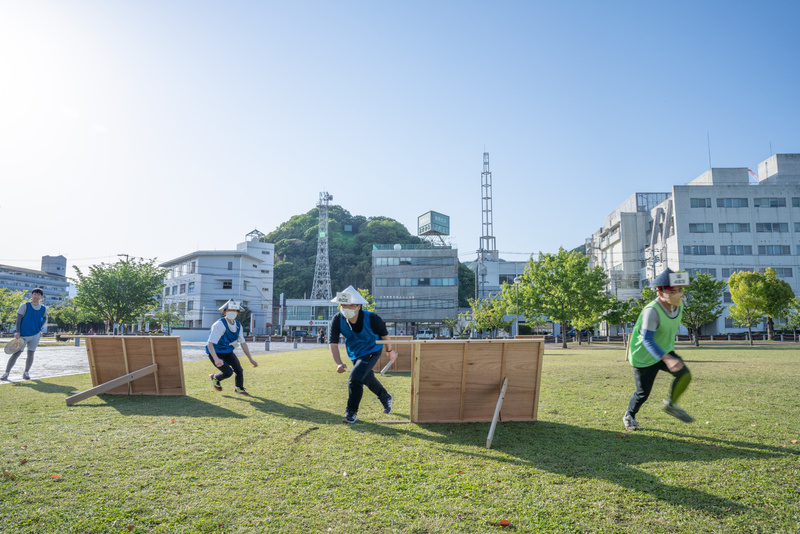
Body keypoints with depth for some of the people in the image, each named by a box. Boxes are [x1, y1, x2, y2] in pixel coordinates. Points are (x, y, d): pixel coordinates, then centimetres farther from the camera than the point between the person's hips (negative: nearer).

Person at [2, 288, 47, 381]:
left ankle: (26, 373, 15)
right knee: (16, 353, -5)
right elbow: (19, 319, -3)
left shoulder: (43, 308, 6)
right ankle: (6, 373, 5)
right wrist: (17, 332, -9)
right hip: (23, 334, -3)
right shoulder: (24, 306, -3)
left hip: (36, 335, 3)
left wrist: (41, 327, 7)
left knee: (31, 353, 4)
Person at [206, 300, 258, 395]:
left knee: (239, 370, -4)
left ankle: (239, 389, 25)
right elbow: (210, 344, -33)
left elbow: (243, 343, 5)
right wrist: (216, 359, -48)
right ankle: (214, 378, 15)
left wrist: (251, 359, 2)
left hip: (228, 352, 6)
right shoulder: (219, 325, -27)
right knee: (228, 372, -19)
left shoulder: (238, 326, -4)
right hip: (216, 353, -6)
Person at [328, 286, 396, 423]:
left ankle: (351, 412, -4)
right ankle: (386, 398, 51)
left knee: (355, 377, -22)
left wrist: (390, 350, 3)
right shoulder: (337, 320, -23)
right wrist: (338, 363, -39)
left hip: (372, 351, -5)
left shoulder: (371, 318, -29)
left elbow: (384, 334, -10)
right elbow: (333, 343, -26)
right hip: (354, 354, 5)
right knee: (367, 379, 22)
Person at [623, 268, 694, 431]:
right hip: (644, 357, -6)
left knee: (684, 375, -16)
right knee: (643, 393, 3)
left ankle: (671, 405, 10)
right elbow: (647, 339, -35)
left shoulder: (678, 306, -5)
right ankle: (629, 416, 33)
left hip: (665, 351, 6)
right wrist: (667, 358, -47)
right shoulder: (652, 311, -31)